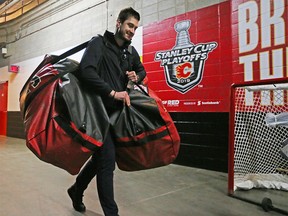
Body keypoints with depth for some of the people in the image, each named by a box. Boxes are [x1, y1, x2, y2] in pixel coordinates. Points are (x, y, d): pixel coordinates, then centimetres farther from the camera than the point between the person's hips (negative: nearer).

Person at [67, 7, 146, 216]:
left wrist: (137, 76, 5)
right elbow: (86, 71, -21)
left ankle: (77, 190, 41)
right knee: (107, 160, -7)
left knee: (100, 157, 17)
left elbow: (142, 70, 30)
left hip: (117, 111, 7)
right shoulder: (99, 43, -6)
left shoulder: (131, 51, 13)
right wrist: (112, 93, -22)